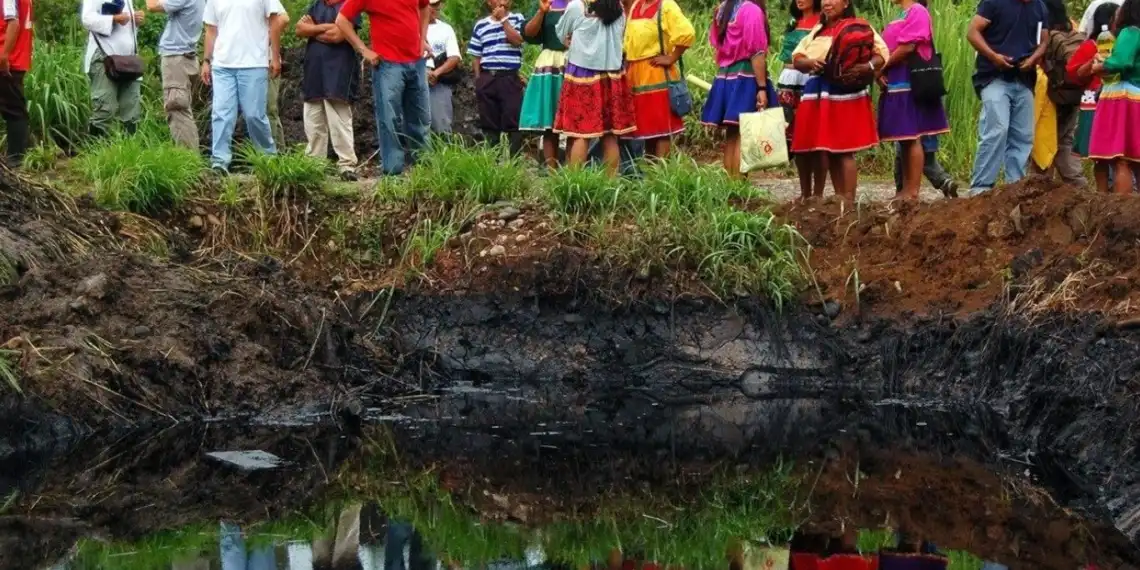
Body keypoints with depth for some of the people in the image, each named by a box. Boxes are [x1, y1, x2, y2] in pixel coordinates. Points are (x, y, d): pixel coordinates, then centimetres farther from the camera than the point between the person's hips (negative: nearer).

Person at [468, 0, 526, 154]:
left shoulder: (517, 19, 6)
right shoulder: (481, 25, 12)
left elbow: (517, 40, -11)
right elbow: (476, 56, 13)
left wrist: (503, 19, -6)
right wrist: (478, 80, 7)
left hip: (509, 78, -2)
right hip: (486, 79, 3)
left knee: (513, 122, -5)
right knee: (489, 124, 6)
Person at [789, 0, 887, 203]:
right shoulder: (817, 30, 21)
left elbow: (882, 53, -7)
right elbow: (797, 58, 14)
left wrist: (866, 67, -28)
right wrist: (811, 62, -9)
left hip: (844, 93, -6)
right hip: (817, 94, 6)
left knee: (844, 150, -10)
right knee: (825, 150, 5)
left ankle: (849, 200, -8)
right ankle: (839, 198, 11)